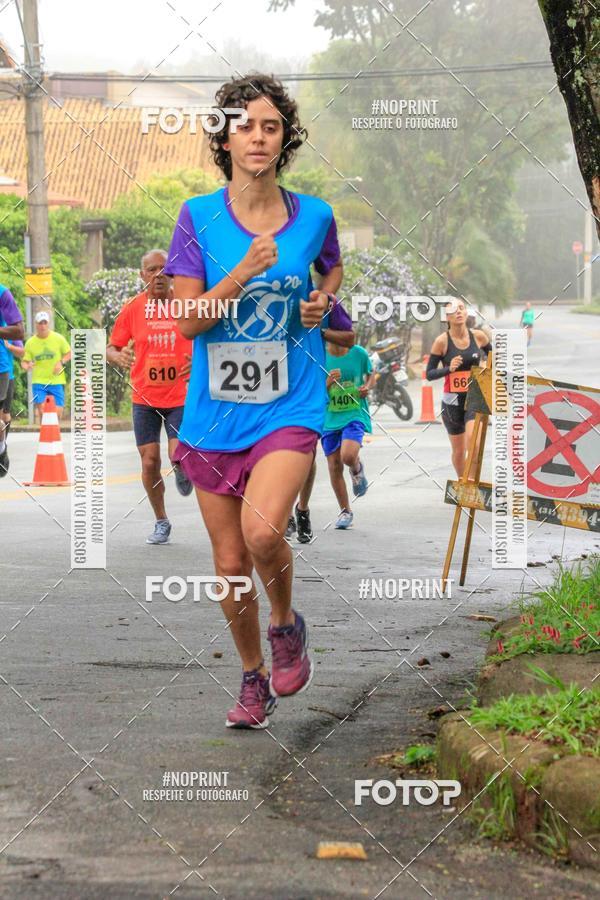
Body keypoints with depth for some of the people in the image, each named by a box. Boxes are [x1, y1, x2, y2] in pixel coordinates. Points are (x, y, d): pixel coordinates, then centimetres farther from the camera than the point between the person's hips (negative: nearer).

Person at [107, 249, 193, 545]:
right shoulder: (133, 308, 0)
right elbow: (111, 348, 6)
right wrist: (118, 357, -17)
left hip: (180, 396, -1)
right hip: (144, 398, 1)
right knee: (149, 461, 0)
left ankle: (183, 472, 26)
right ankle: (161, 522, 19)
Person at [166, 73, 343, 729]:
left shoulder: (313, 216, 1)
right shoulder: (199, 217, -3)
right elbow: (187, 319, -7)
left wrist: (323, 300, 2)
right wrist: (244, 273, -21)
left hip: (289, 407, -1)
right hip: (215, 412, 1)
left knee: (262, 531, -25)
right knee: (230, 561, 8)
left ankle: (286, 624, 6)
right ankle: (253, 679, 30)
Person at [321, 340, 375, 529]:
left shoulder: (359, 353, -4)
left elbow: (371, 374, 16)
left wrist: (367, 387, -5)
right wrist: (328, 383, -22)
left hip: (355, 414, -2)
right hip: (330, 418, 2)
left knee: (348, 455, -26)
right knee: (334, 467, 5)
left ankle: (357, 470, 12)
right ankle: (345, 512, 23)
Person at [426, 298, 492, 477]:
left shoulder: (478, 336, -3)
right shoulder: (442, 341, -9)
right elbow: (429, 374, -7)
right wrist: (449, 369, -23)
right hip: (453, 400, 0)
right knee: (458, 450, 11)